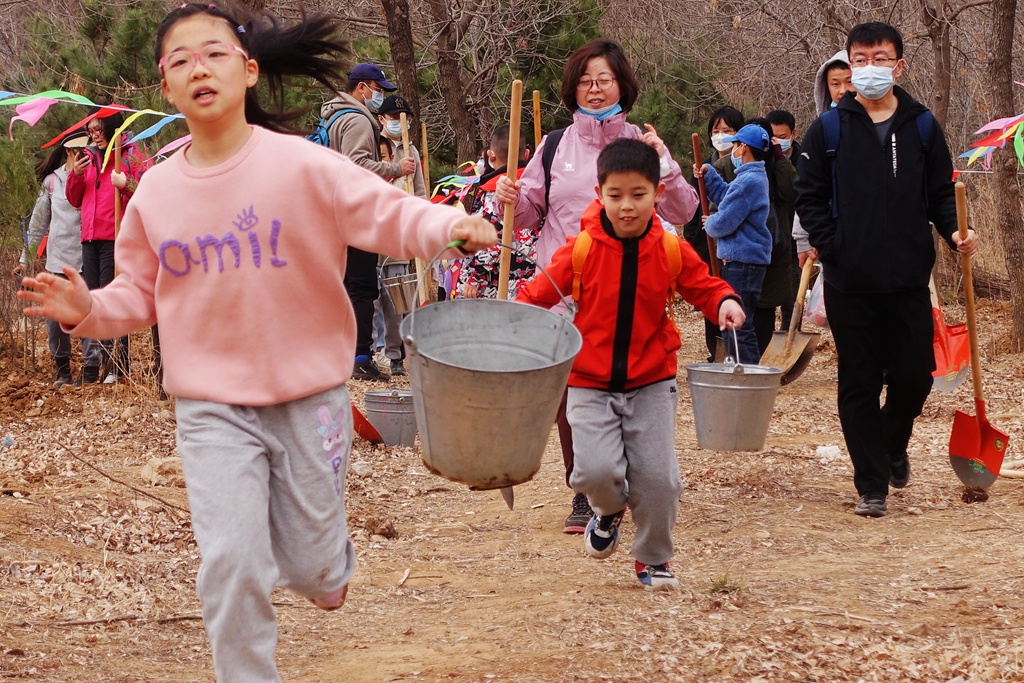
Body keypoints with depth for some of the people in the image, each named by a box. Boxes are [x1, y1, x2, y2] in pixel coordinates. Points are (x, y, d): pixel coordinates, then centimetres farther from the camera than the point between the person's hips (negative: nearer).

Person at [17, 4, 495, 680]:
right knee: (231, 564, -9)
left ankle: (328, 559, 46)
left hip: (309, 394, -1)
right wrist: (91, 309, -10)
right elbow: (140, 292, 11)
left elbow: (386, 211, -15)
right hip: (211, 407, 2)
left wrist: (449, 226, -35)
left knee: (313, 569, 8)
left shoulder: (301, 165, -11)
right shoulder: (156, 192, 0)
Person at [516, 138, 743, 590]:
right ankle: (609, 511, 21)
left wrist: (725, 302, -15)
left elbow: (703, 286, 8)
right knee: (597, 470, -18)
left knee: (658, 476, -5)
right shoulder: (581, 250, -8)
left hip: (651, 382, 1)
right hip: (590, 382, -1)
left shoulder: (672, 251, -2)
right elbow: (539, 294, -4)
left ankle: (653, 559, 21)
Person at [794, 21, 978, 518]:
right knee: (859, 384, 2)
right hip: (850, 284, -1)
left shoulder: (921, 126, 7)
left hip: (909, 280, 1)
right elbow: (809, 197, 5)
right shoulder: (828, 130, 2)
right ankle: (872, 486, 11)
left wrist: (954, 232, -7)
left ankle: (893, 445, 35)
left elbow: (941, 193, 11)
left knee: (914, 377, 3)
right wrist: (829, 246, -6)